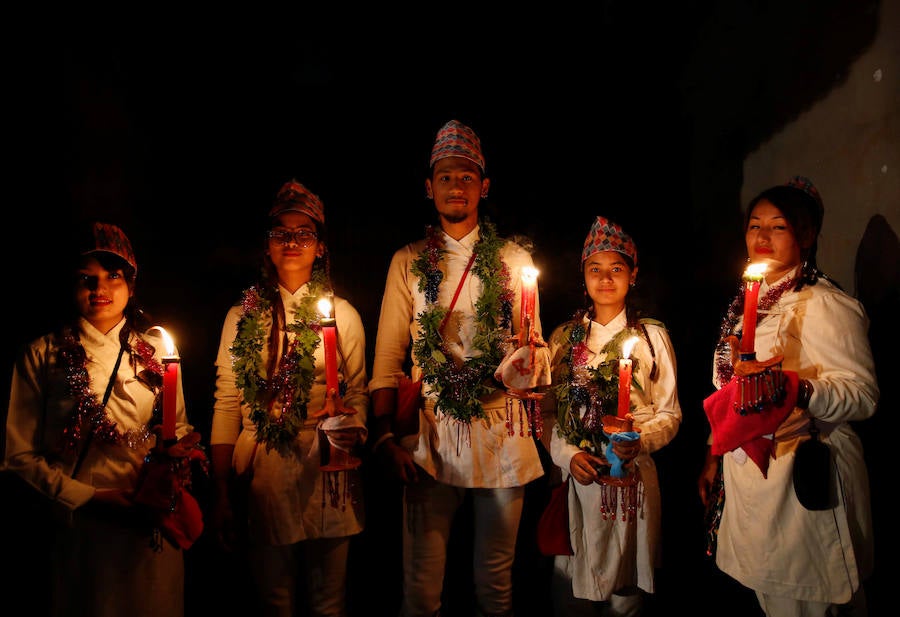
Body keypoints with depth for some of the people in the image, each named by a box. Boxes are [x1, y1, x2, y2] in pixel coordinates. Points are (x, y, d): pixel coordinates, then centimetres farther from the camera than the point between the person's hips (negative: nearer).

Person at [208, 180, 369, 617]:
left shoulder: (342, 314, 3)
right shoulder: (242, 316, 5)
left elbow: (358, 392, 7)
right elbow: (226, 402, 3)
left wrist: (353, 432, -16)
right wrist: (221, 494, 0)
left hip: (325, 472, 0)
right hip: (262, 477, 1)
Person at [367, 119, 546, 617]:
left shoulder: (513, 259, 8)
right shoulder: (408, 262, 7)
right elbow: (388, 356, 4)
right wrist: (385, 436, -5)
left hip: (502, 432, 1)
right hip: (429, 434, 0)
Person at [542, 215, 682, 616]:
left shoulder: (652, 336, 2)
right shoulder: (564, 337, 7)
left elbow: (670, 414, 3)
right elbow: (549, 410, 8)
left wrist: (641, 440, -16)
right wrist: (568, 455, -8)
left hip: (632, 477, -1)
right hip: (576, 478, 2)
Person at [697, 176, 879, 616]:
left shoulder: (824, 304, -12)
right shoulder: (749, 302, 12)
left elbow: (864, 394, -19)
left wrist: (792, 385, -36)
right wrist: (715, 456, 19)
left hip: (801, 477, -7)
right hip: (745, 473, 7)